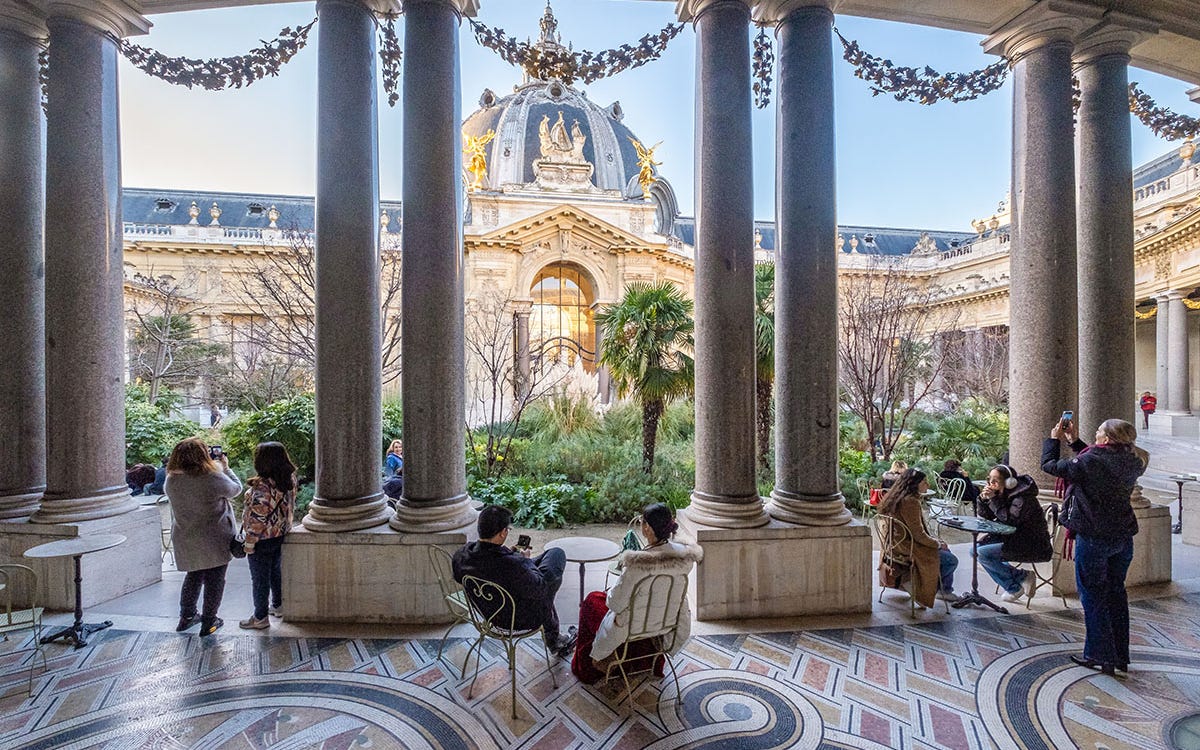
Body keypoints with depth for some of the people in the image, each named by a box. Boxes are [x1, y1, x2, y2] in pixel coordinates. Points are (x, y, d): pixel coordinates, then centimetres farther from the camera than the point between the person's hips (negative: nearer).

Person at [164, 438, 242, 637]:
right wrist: (226, 468, 8)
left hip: (185, 541, 5)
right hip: (213, 541, -5)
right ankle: (208, 622, 20)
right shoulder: (214, 478, -21)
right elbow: (236, 489, -4)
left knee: (193, 576, 24)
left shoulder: (171, 480, -6)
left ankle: (186, 617, 35)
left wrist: (219, 468, 10)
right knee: (214, 579, 10)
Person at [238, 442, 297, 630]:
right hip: (281, 535, 7)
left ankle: (260, 618, 22)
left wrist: (249, 542, -13)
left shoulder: (262, 486, -27)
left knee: (260, 578, 9)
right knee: (276, 571, 23)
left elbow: (257, 519, -23)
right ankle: (278, 606, 38)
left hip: (263, 539, -7)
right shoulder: (289, 480, -4)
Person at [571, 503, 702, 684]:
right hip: (667, 623, 5)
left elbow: (616, 603, -26)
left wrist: (610, 594, -3)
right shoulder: (683, 554, -17)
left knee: (591, 600, 21)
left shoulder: (637, 563, -35)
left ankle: (598, 659, 38)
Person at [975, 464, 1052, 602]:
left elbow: (1010, 520, -29)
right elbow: (985, 517, 5)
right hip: (1014, 540, 9)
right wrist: (984, 499, -12)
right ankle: (1014, 588, 8)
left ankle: (1023, 578, -3)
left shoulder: (1023, 497, -20)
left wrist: (994, 499, -27)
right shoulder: (1002, 493, 5)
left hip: (1033, 548, -9)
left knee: (981, 553, -21)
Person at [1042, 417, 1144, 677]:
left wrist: (1054, 438, 1)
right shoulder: (1131, 463, 1)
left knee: (1093, 596, 5)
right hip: (1123, 537, 7)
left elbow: (1049, 465, -13)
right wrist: (1074, 441, 18)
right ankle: (1120, 657, 27)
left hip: (1093, 538, -7)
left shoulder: (1091, 462, -22)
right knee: (1116, 593, 16)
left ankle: (1100, 656, 13)